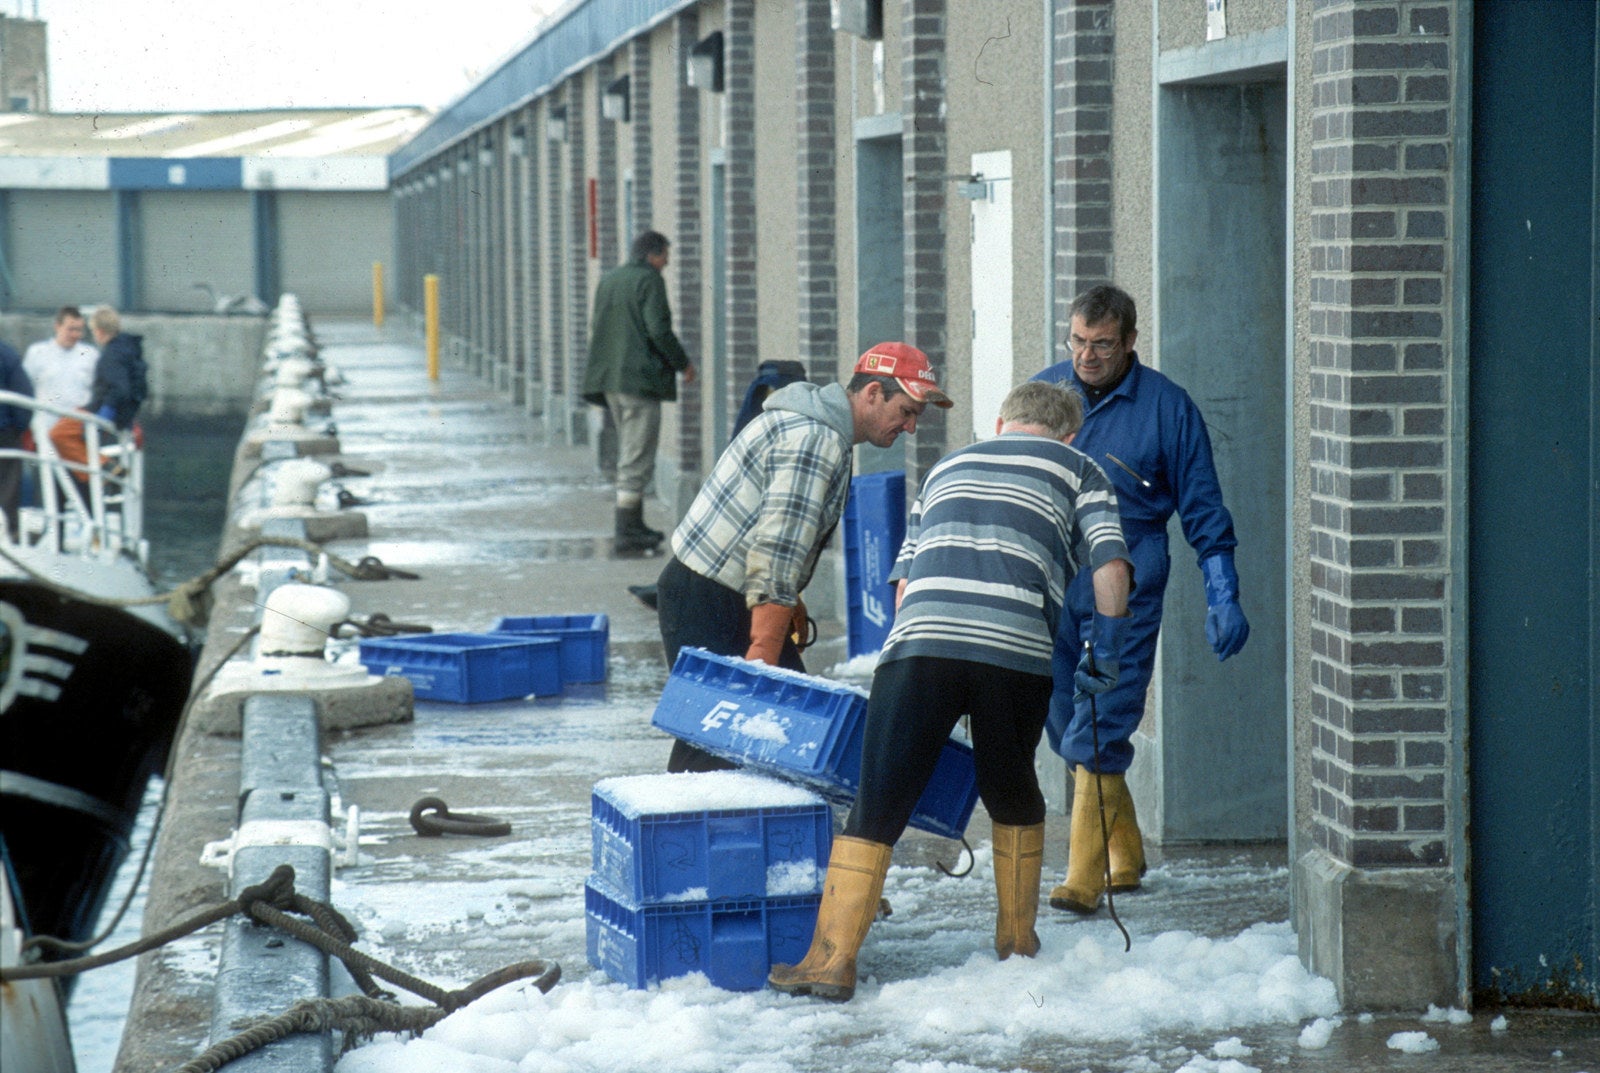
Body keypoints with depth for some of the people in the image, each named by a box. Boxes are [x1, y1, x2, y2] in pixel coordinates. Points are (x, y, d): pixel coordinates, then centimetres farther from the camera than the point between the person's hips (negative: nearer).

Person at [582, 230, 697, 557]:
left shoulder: (608, 280, 15)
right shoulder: (649, 281, -10)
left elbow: (596, 327, 19)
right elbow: (659, 330, -16)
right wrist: (683, 364, -4)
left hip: (609, 379, 9)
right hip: (640, 377, -9)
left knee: (630, 454, 19)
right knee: (637, 459, -8)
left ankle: (635, 526, 24)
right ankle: (626, 535, -11)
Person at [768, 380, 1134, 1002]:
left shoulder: (949, 467, 33)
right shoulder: (1077, 470, 23)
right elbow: (1111, 565, 7)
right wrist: (1105, 653, 18)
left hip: (920, 641, 1)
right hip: (1018, 650, -1)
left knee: (877, 806, 1)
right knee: (1012, 795, 22)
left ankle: (833, 958, -5)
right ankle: (1018, 939, 31)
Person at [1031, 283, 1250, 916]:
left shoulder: (1167, 407, -2)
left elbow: (1202, 510, 3)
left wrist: (1222, 597, -2)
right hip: (1047, 586, 4)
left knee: (1098, 736, -11)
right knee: (1067, 730, 9)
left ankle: (1084, 877, -8)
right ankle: (1125, 856, 26)